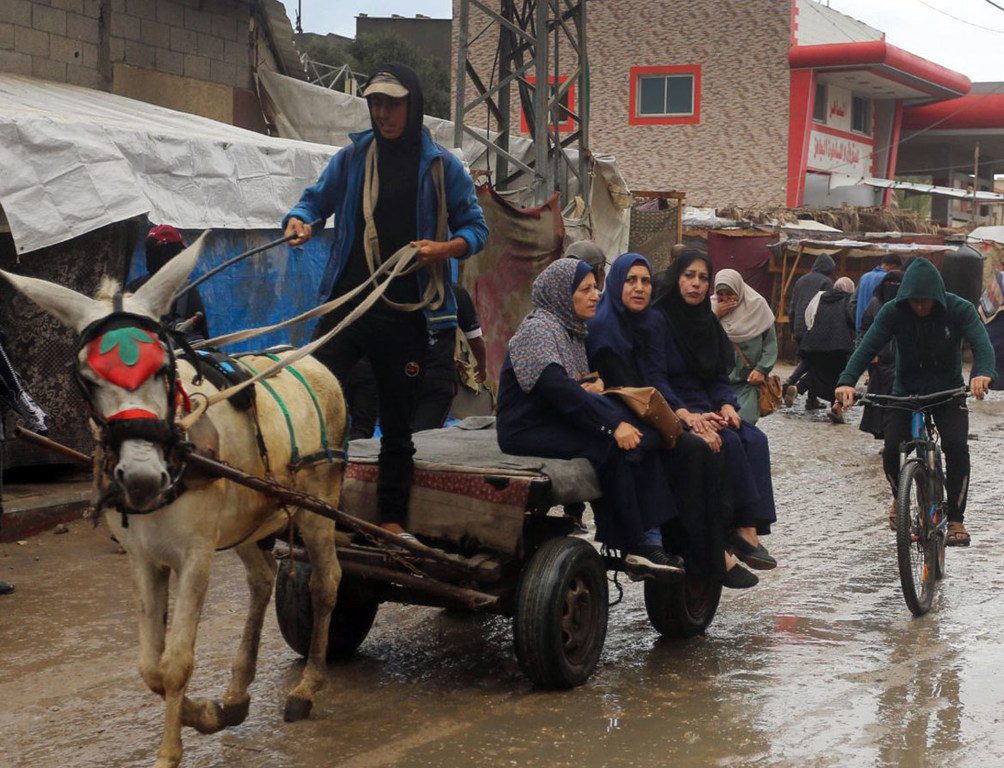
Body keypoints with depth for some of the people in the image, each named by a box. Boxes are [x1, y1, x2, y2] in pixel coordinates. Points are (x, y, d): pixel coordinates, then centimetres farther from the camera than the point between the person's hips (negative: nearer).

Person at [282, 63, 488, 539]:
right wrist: (299, 220, -9)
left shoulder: (441, 166, 2)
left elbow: (476, 228, 4)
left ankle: (392, 520, 18)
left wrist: (445, 248, -17)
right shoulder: (352, 157, 8)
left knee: (397, 422, 8)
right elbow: (317, 198, 14)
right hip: (346, 302, 1)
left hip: (405, 315, -1)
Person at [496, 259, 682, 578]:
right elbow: (555, 388, -26)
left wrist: (592, 386, -7)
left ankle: (650, 539, -21)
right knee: (614, 448, -29)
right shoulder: (538, 328, -12)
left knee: (643, 440, -14)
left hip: (555, 420, 9)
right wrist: (612, 425, -28)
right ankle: (635, 546, -20)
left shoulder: (570, 329, 18)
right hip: (528, 429, -9)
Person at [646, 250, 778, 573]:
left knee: (755, 439, -20)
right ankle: (741, 527, -23)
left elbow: (719, 377, 13)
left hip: (705, 409, 7)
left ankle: (749, 528, -28)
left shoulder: (706, 322, 16)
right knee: (728, 442, -29)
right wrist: (687, 415, -27)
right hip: (671, 410, -6)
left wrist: (727, 407, -8)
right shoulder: (658, 319, -6)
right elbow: (654, 379, -15)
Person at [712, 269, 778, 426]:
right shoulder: (712, 306, 5)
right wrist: (715, 316, -11)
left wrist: (761, 369, -8)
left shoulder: (757, 305, 0)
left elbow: (770, 343, 2)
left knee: (742, 421, -16)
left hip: (747, 381, -2)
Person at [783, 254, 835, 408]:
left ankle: (790, 382, -3)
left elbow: (792, 307, 17)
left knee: (805, 360, 21)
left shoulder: (801, 280, 15)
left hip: (800, 330, 6)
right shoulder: (827, 282, -4)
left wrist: (793, 330, 21)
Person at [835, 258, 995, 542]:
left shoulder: (959, 309, -17)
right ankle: (899, 496, 17)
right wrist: (846, 381, -43)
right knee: (892, 449, -16)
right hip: (905, 390, 1)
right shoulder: (893, 312, -16)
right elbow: (867, 347, -25)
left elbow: (981, 343, -31)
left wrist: (982, 372, -54)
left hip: (948, 390, -1)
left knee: (956, 445, -22)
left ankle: (956, 519, -7)